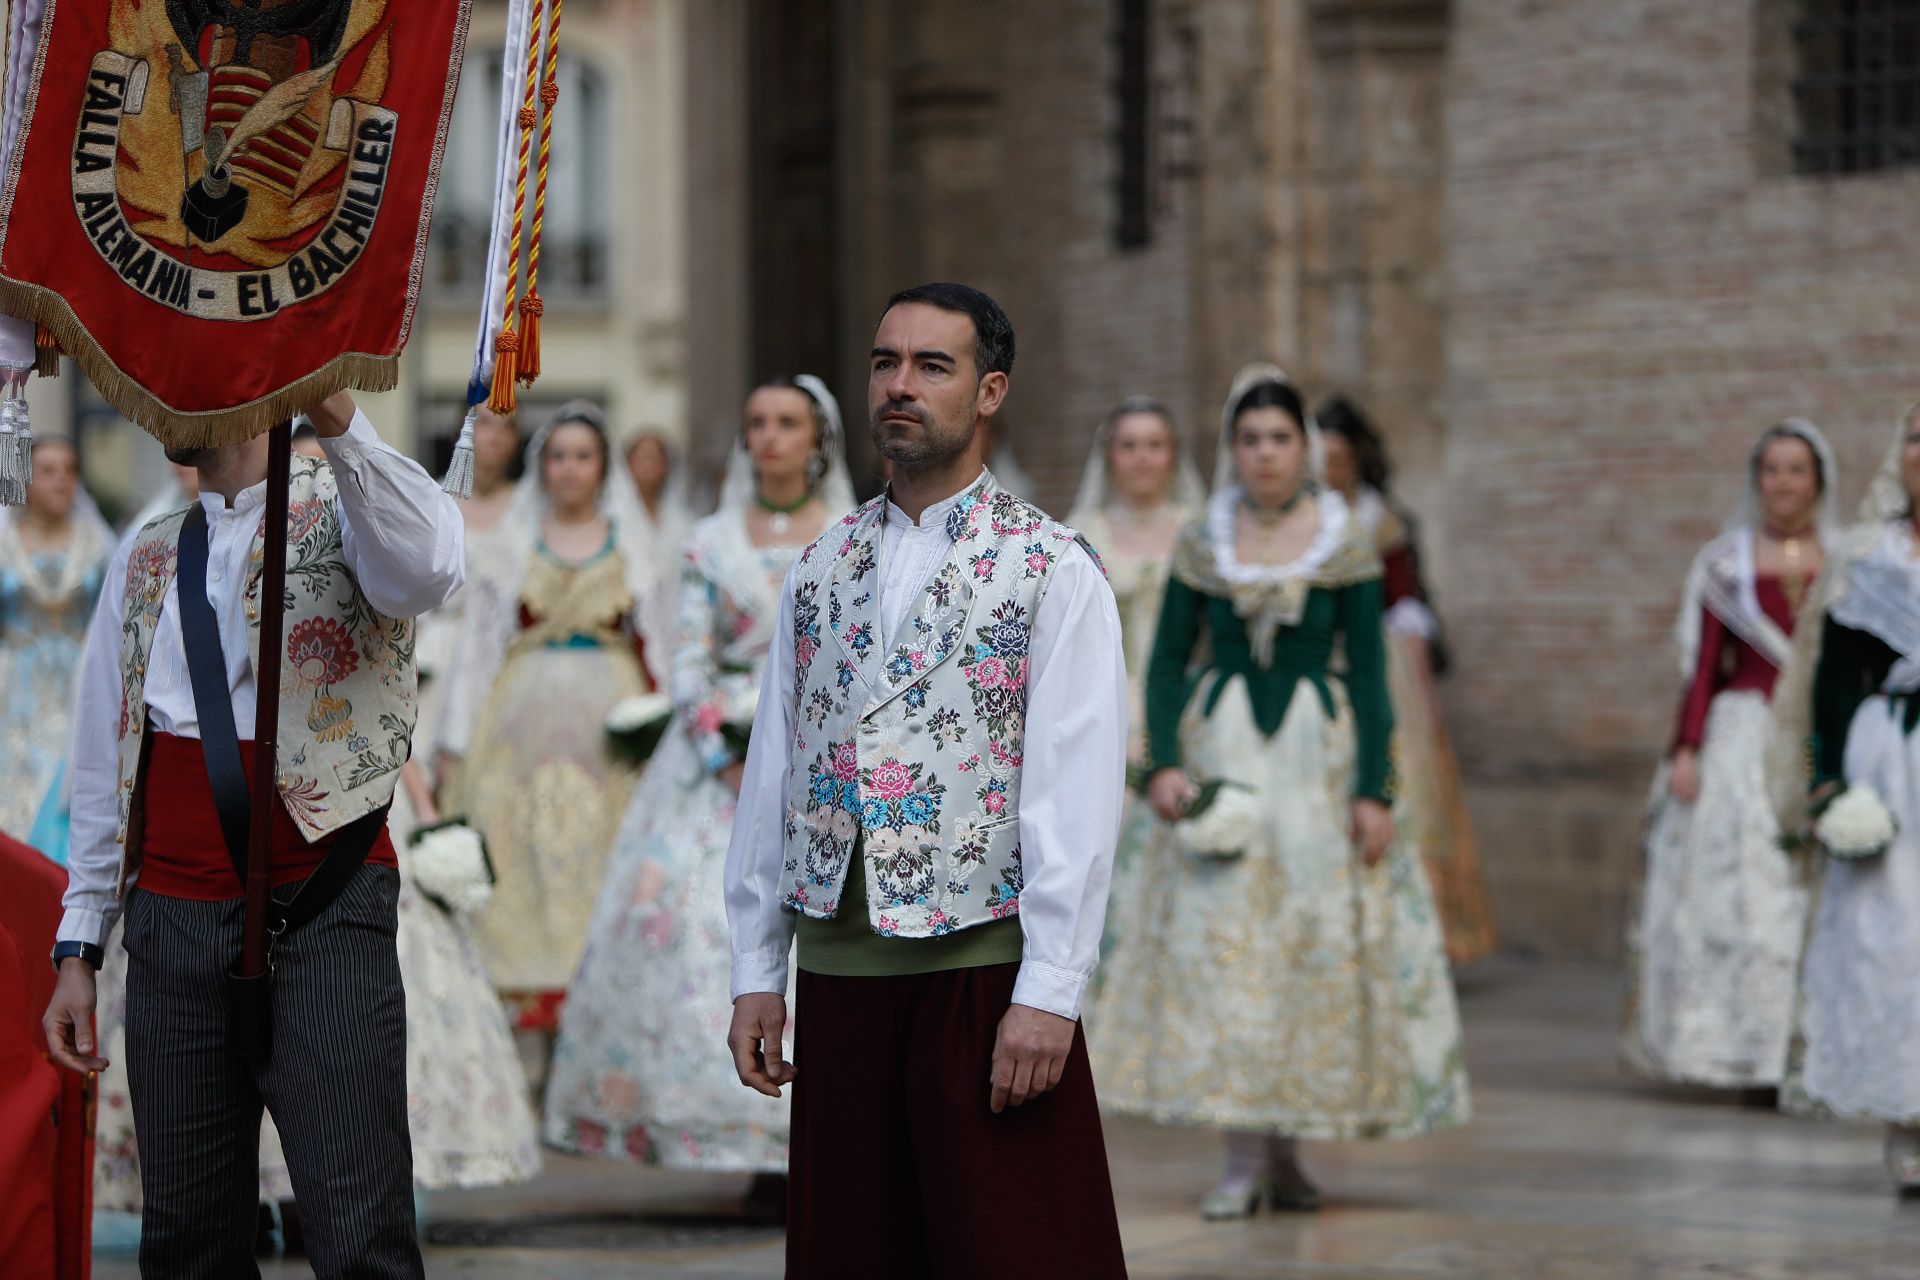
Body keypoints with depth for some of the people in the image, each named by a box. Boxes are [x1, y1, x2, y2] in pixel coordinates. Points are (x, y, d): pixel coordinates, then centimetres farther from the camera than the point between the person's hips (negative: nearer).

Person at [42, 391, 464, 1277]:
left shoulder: (341, 512, 2)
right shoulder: (143, 563, 18)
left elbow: (425, 571, -23)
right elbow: (102, 766, 19)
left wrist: (336, 417, -33)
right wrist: (78, 950, 13)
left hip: (322, 913, -5)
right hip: (173, 922, 5)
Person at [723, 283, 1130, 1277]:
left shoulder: (1052, 570, -3)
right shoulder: (819, 571, 13)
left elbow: (1078, 793, -9)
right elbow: (772, 775, 14)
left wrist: (1049, 992, -16)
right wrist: (754, 971, 9)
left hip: (982, 965, -5)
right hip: (836, 970, 5)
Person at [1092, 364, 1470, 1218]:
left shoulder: (1346, 547, 1)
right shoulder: (1202, 545, 5)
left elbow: (1370, 674, 0)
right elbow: (1168, 659, 6)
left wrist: (1373, 790, -6)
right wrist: (1163, 762, -8)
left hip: (1317, 756, -1)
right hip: (1219, 753, 1)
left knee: (1312, 945, -1)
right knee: (1219, 945, -5)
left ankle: (1284, 1149, 12)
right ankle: (1244, 1159, -2)